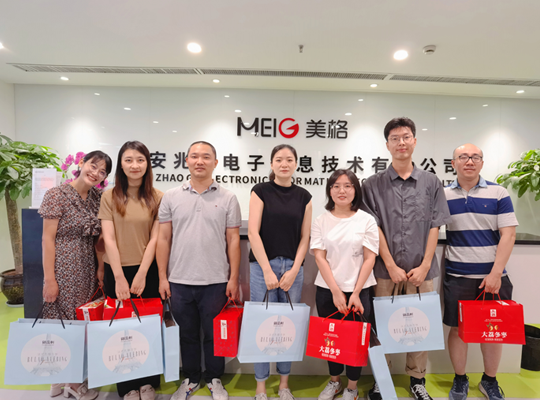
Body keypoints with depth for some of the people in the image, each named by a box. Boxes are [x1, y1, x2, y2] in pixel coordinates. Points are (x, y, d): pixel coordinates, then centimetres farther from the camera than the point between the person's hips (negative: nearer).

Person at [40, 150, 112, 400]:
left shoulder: (97, 199, 6)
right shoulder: (57, 195, -9)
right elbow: (48, 239, -11)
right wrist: (49, 279, -13)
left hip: (87, 271, 5)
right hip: (63, 269, -5)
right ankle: (61, 379, 24)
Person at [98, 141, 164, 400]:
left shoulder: (157, 197, -2)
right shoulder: (110, 197, -2)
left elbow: (155, 239, -5)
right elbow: (109, 239, -6)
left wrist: (141, 275, -10)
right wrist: (119, 277, -11)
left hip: (147, 271, 0)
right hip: (116, 271, 0)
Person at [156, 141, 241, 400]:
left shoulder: (228, 199, 0)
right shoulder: (171, 197, 3)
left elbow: (233, 240, -1)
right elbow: (163, 239, 4)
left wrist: (233, 278, -4)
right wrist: (162, 277, 1)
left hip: (215, 281, -1)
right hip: (179, 281, 2)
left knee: (214, 334, 12)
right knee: (187, 333, 17)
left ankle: (214, 379, 34)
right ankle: (190, 378, 37)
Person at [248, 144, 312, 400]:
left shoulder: (304, 196, 7)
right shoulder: (260, 191, -2)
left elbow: (304, 237, 5)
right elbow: (253, 232, -8)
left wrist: (293, 270, -5)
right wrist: (267, 270, -13)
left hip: (292, 267, 3)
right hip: (263, 266, -2)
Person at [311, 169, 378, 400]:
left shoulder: (366, 220, -2)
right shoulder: (321, 221, 0)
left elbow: (370, 258, -4)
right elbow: (319, 258, -4)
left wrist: (355, 293, -10)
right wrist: (336, 291, -10)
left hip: (358, 290, -1)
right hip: (327, 290, 1)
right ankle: (334, 381, 36)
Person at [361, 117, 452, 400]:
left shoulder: (431, 182, 6)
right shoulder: (373, 185, 1)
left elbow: (434, 227, 3)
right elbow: (374, 228, -3)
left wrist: (424, 266, -5)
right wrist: (392, 266, -8)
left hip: (420, 271, 1)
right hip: (385, 270, -1)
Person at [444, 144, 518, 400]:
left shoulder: (498, 193, -1)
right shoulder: (443, 195, 1)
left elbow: (508, 234, -5)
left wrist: (495, 274, -12)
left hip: (492, 276, 0)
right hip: (457, 276, 0)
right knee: (458, 328, 8)